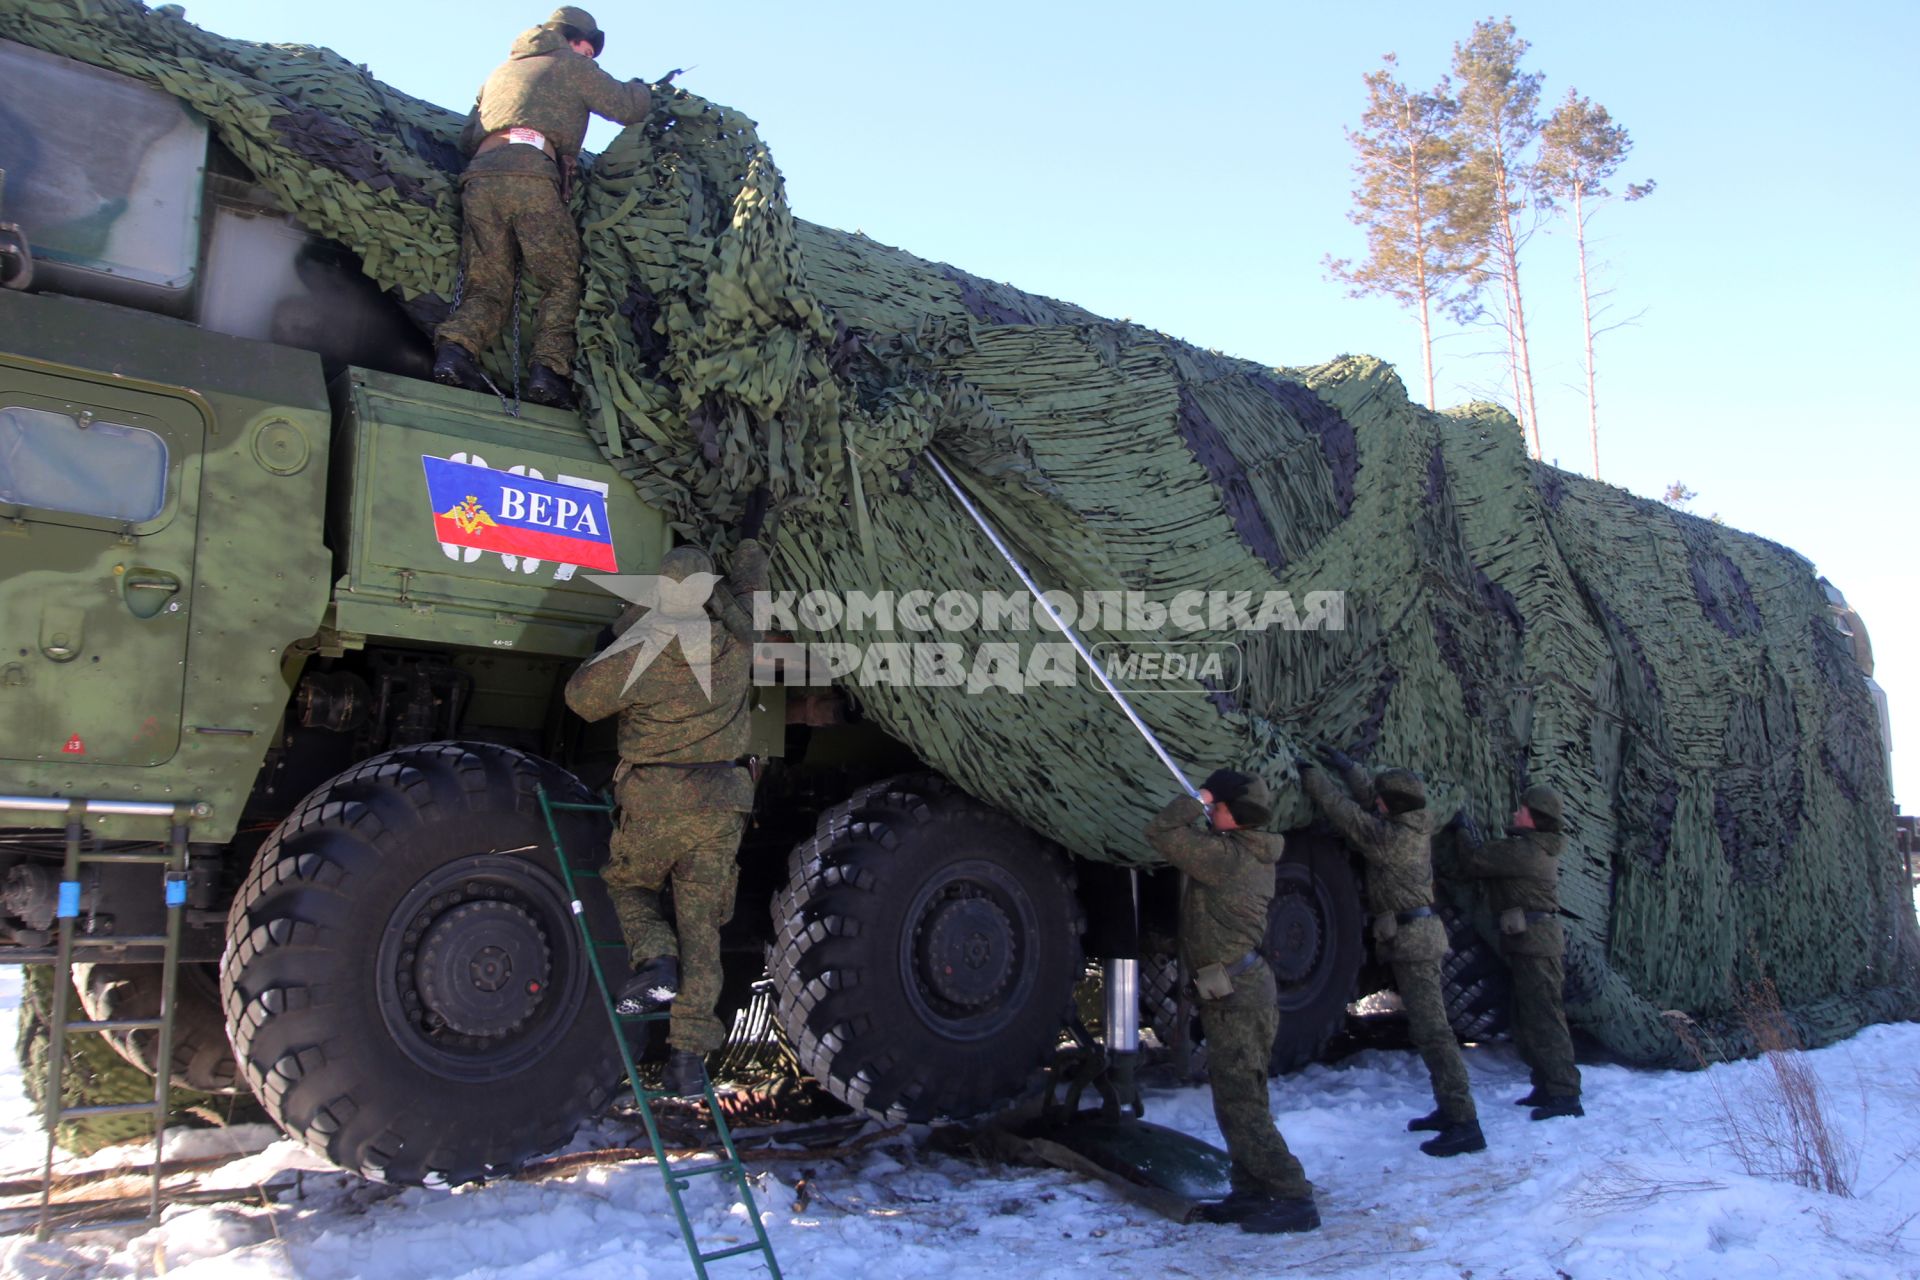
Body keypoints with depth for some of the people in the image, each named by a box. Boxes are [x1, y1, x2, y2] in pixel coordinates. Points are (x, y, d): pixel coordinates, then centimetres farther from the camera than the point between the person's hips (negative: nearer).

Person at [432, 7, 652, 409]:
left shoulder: (502, 71, 36)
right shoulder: (570, 64, 20)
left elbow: (467, 141, 32)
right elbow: (628, 108, 17)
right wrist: (640, 87, 39)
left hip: (477, 176, 5)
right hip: (530, 175, -5)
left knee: (487, 285, 5)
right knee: (562, 283, -1)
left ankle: (455, 346, -22)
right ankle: (550, 368, -20)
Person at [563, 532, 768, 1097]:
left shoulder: (636, 654, -11)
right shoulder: (736, 640, -1)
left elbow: (582, 699, 5)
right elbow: (749, 582, 20)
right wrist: (750, 541, 39)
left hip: (655, 800, -2)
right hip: (723, 803, 3)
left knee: (626, 884, 24)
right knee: (701, 925, 6)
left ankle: (655, 962, -3)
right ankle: (690, 1053, 1)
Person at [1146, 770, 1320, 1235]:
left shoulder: (1224, 856, -22)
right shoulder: (1255, 854, 8)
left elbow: (1161, 831, -23)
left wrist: (1196, 800, -10)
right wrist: (1200, 812, 21)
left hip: (1234, 994, -10)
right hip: (1247, 984, 10)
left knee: (1239, 1104, -6)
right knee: (1241, 1098, 16)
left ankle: (1293, 1199, -2)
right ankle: (1252, 1193, 24)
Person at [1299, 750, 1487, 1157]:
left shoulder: (1391, 837, -19)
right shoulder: (1413, 828, 7)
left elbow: (1345, 811, -12)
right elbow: (1369, 797, 22)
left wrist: (1311, 776, -1)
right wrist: (1346, 766, 31)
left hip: (1411, 937, -10)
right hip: (1421, 933, 10)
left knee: (1431, 1028, -11)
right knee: (1427, 1024, 15)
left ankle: (1464, 1123, -12)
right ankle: (1450, 1108, 22)